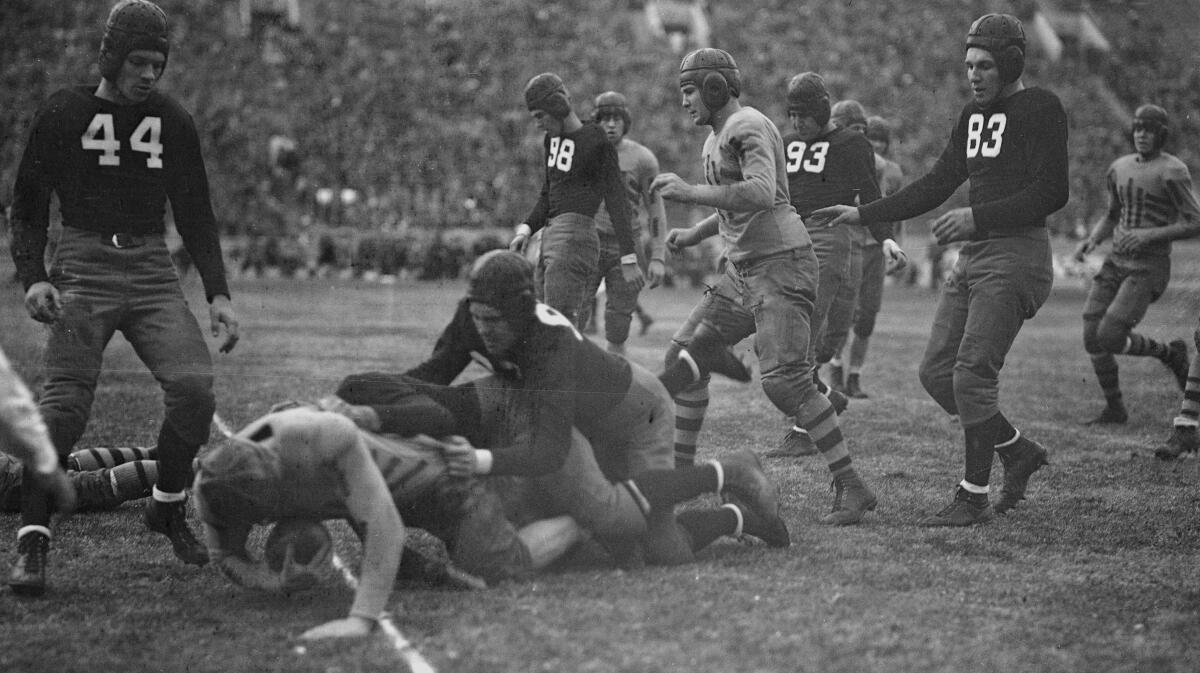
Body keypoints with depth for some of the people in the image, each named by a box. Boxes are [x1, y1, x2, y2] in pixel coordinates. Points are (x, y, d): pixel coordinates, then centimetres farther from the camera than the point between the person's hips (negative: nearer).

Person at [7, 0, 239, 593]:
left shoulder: (172, 122, 12)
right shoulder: (63, 114, 2)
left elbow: (195, 214, 17)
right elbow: (28, 205, 8)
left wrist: (217, 293, 8)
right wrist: (33, 276, -8)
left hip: (152, 268, 3)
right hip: (84, 267, -3)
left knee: (194, 388, -14)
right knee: (65, 405, -15)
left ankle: (168, 506, 9)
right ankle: (31, 542, -9)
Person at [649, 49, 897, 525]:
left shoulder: (748, 128, -13)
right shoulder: (717, 138, 18)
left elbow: (761, 195, -30)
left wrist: (690, 193, -27)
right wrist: (695, 234, 22)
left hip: (781, 267, -10)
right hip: (742, 271, 10)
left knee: (785, 381, -19)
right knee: (684, 357, 10)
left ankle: (851, 487, -14)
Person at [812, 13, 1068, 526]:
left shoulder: (1039, 109, -8)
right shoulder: (974, 114, 16)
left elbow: (1051, 193, -15)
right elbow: (935, 186, 19)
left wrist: (977, 218, -20)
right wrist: (862, 214, 14)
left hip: (1016, 254, -9)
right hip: (972, 256, 9)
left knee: (972, 373, -13)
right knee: (936, 372, 6)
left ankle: (973, 498, -3)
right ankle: (1018, 451, 22)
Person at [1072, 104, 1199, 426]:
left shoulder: (1172, 172, -11)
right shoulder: (1119, 168, 11)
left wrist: (1151, 234, -23)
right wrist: (1091, 241, 5)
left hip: (1149, 269, -7)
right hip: (1115, 264, 7)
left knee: (1110, 338, -17)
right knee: (1092, 338, -2)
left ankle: (1170, 353, 9)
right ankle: (1114, 409, 16)